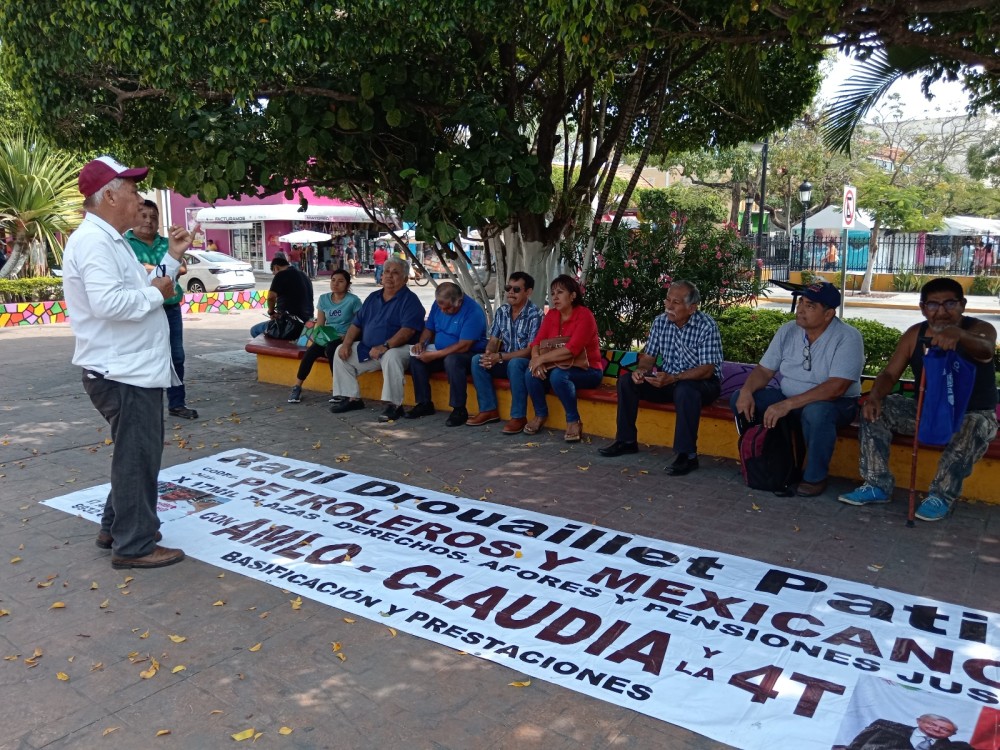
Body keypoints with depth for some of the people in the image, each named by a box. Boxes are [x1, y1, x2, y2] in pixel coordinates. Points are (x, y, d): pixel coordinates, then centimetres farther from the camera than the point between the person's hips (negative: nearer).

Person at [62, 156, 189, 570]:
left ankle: (115, 528, 33)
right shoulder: (93, 241, -18)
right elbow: (108, 302, -31)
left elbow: (133, 290, 17)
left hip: (136, 369, 11)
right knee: (137, 457, -2)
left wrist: (172, 257, 13)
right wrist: (156, 293, -18)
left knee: (139, 454, 21)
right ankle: (134, 546, 9)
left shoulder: (111, 240, 17)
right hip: (121, 373, -11)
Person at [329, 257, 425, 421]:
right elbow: (356, 324, 16)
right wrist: (347, 344, -2)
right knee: (340, 353, 0)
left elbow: (408, 330, -22)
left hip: (398, 348, -8)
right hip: (367, 349, 8)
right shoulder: (373, 297, 15)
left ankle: (394, 405, -29)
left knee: (391, 356, -39)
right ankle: (352, 398, 6)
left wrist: (385, 346, -33)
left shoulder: (409, 300, -8)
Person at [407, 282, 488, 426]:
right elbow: (429, 328, 13)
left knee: (452, 360, -38)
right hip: (441, 352, 7)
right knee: (416, 358, -12)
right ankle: (424, 403, -2)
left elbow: (463, 346, -27)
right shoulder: (439, 305, 1)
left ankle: (459, 410, -26)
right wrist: (421, 342, -10)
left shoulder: (473, 311, -22)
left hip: (470, 354, -7)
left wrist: (435, 355, -26)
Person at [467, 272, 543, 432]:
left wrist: (500, 357, -27)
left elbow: (531, 350, -21)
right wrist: (489, 354, -19)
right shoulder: (501, 311, 2)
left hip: (526, 363, -6)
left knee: (514, 364, -38)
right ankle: (489, 410, -8)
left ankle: (519, 417, -27)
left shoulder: (535, 314, -17)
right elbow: (493, 340, 6)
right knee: (477, 360, -16)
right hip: (505, 361, 6)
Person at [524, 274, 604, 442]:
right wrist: (536, 359, -23)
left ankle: (574, 421, -16)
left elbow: (572, 349, -27)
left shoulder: (584, 315, -16)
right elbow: (537, 342, 0)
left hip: (587, 370, -6)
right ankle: (540, 414, 3)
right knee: (531, 372, -19)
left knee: (558, 375, -35)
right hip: (559, 366, 6)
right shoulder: (551, 315, 5)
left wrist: (542, 358, -26)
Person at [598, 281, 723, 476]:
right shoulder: (660, 322, 0)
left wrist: (673, 378, -35)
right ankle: (626, 440, 1)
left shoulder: (707, 327, -17)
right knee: (626, 380, -9)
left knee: (684, 390, -40)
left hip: (702, 383, -6)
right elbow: (649, 356, 7)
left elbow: (707, 370, -23)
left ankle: (687, 455, -31)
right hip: (668, 381, 6)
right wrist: (641, 370, -18)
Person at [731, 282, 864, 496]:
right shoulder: (788, 331, 0)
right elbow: (764, 370, 3)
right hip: (787, 399, 6)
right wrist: (747, 390, -20)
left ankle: (815, 477, -16)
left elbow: (836, 387, -29)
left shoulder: (847, 338, -18)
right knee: (739, 399, -13)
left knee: (816, 411, -40)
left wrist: (788, 404, -36)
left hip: (835, 403, -5)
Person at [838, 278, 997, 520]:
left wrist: (958, 334, -63)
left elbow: (985, 350, -39)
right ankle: (878, 485, -13)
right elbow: (890, 374, -4)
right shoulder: (915, 334, -1)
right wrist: (875, 396, -28)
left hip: (975, 414, -4)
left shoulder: (981, 329, -13)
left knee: (973, 428, -38)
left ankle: (942, 496, -25)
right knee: (875, 410, -15)